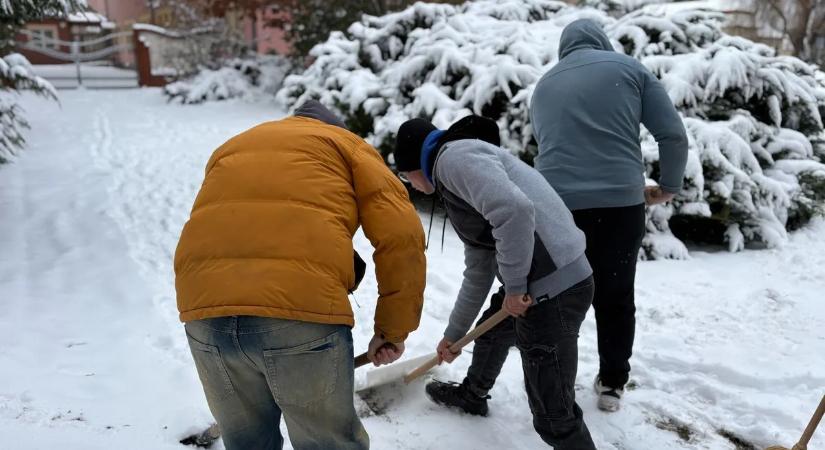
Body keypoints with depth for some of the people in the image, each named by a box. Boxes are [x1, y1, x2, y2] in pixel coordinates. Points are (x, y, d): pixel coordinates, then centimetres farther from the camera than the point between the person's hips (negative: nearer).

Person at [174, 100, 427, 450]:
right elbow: (401, 236, 5)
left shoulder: (231, 149, 33)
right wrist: (393, 329, 11)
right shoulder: (347, 144, 20)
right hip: (303, 308, -4)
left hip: (205, 309, 5)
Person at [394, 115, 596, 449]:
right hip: (547, 284, 10)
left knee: (554, 416, -2)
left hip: (554, 290, -10)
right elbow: (478, 274, 29)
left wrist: (514, 286, -14)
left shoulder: (456, 157, -6)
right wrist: (453, 334, 36)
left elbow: (515, 210, -25)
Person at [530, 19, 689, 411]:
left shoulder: (543, 85, 18)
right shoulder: (629, 68, 8)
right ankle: (612, 383, 28)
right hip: (621, 202, -1)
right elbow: (673, 135, 3)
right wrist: (669, 186, 16)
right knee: (616, 296, 15)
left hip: (555, 204, 2)